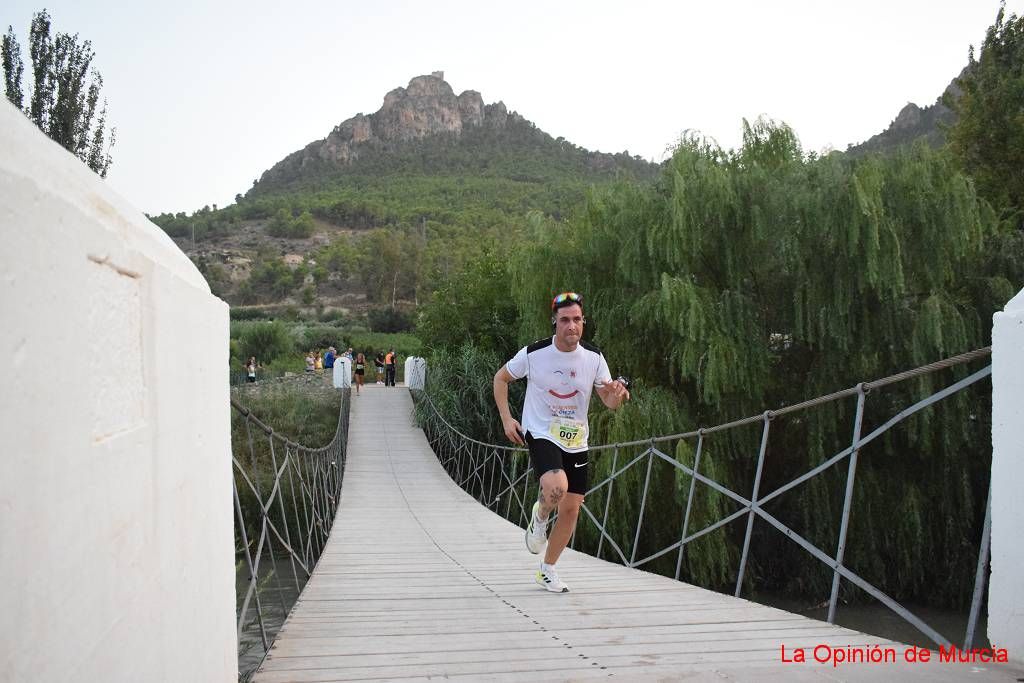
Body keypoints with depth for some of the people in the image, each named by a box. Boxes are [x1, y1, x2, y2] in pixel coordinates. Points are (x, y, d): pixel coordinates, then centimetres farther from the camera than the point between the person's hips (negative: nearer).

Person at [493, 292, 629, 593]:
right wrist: (506, 418, -6)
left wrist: (617, 395, -21)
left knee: (571, 509, 5)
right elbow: (501, 378, 4)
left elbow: (609, 402, 3)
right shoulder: (534, 353, -13)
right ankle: (540, 516, 6)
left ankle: (547, 569, 27)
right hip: (540, 434, -4)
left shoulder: (594, 357, -5)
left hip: (576, 441, 4)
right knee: (557, 486, -31)